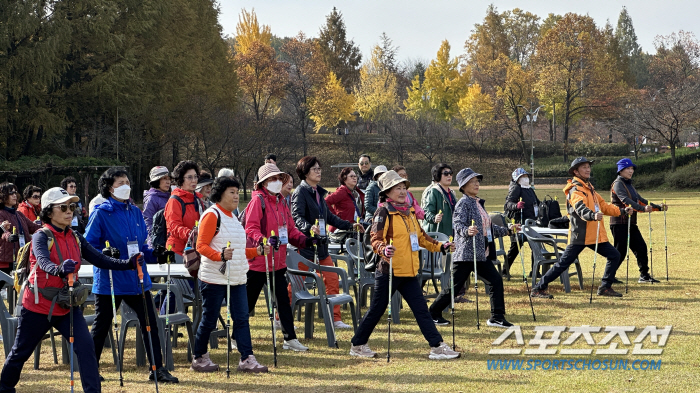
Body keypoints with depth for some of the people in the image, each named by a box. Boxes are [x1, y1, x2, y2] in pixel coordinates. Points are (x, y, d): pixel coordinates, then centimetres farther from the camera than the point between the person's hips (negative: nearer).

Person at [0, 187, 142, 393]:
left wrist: (128, 264, -17)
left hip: (67, 306, 4)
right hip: (38, 306, -4)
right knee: (20, 352, 11)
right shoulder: (42, 237, -14)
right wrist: (59, 270, -55)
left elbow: (99, 259, -2)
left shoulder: (75, 238, 4)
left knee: (85, 346, -14)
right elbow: (43, 262, -33)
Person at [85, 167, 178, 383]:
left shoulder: (135, 212, 9)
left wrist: (156, 255, -2)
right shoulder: (101, 213, -8)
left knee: (150, 322, 1)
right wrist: (105, 253, -27)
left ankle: (157, 368, 9)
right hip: (109, 280, -5)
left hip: (136, 278, 5)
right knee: (101, 326, 7)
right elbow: (88, 246, -10)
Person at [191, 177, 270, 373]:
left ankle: (247, 359, -2)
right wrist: (221, 255, -31)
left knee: (242, 318, 0)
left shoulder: (232, 217, 19)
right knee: (209, 320, 0)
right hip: (214, 278, -8)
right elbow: (201, 245, -16)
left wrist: (257, 251, 11)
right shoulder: (212, 215, -8)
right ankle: (199, 358, 15)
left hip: (237, 278, 8)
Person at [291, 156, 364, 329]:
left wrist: (350, 225, 22)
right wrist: (309, 227, -41)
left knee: (332, 279, 4)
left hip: (321, 243, 8)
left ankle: (335, 318, 10)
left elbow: (329, 216, 23)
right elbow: (297, 217, -23)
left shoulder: (318, 192, 14)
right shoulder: (301, 192, -10)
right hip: (305, 244, -8)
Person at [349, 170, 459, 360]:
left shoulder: (410, 212, 15)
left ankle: (437, 346, 2)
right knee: (376, 310, 4)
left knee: (421, 309, 3)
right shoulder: (384, 212, -9)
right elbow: (375, 238, -18)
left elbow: (420, 236, 25)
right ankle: (358, 345, 17)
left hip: (410, 272, 7)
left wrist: (439, 246, 16)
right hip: (390, 271, -7)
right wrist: (383, 249, -38)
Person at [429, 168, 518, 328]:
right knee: (455, 286, -2)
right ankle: (433, 313, 13)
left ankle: (497, 317, 2)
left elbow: (489, 228, 25)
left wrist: (508, 230, 24)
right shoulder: (463, 203, -9)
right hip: (466, 253, -8)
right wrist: (467, 231, -43)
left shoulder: (478, 203, 17)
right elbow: (458, 225, -23)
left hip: (481, 254, 8)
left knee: (495, 280, -1)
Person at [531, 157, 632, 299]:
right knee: (564, 263, -8)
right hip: (580, 235, -9)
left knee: (614, 256, 5)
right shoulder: (575, 190, -13)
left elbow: (604, 206, 26)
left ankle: (605, 287, 14)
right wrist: (593, 215, -51)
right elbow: (580, 209, -32)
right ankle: (538, 288, -2)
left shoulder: (589, 188, 18)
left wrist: (622, 211, 18)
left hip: (595, 234, 9)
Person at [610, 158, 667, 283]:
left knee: (641, 247, 6)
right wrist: (643, 209, -37)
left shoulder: (629, 185, 19)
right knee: (620, 251, -8)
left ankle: (644, 275, 14)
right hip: (620, 223, -9)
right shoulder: (618, 184, -10)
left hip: (631, 223, 9)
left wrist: (658, 207, 11)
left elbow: (641, 201, 20)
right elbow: (626, 201, -25)